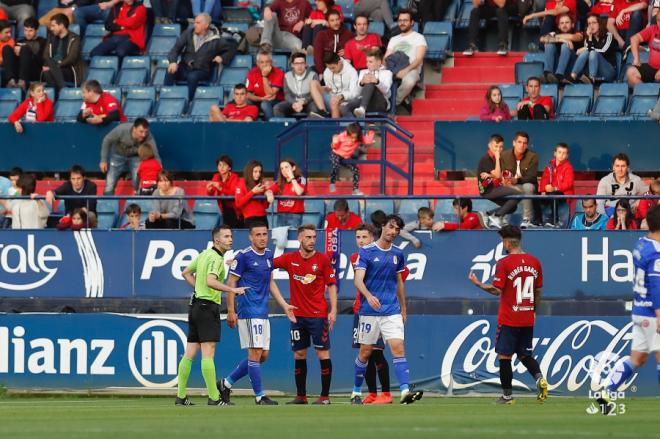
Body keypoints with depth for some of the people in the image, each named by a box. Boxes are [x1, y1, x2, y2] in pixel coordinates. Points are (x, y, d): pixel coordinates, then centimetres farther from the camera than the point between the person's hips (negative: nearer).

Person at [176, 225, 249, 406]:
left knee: (189, 354, 9)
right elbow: (210, 281, -29)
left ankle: (181, 396, 11)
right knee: (208, 354, -11)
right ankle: (213, 398, -12)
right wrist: (233, 290, -29)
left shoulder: (204, 254, 14)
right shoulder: (216, 258, -14)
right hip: (208, 306, -9)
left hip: (195, 305, 9)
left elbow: (186, 273, 26)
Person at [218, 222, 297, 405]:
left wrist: (284, 305, 18)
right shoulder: (243, 256, -9)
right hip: (249, 312, -8)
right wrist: (231, 311, -11)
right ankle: (260, 397, -3)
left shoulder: (268, 255, 13)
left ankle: (226, 383, 19)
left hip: (263, 313, 8)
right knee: (256, 353, -9)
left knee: (263, 355, 8)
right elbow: (231, 283, -8)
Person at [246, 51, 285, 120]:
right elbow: (248, 94, -7)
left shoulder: (278, 73, -14)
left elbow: (270, 94, -21)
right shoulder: (252, 73, -4)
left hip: (276, 102, -3)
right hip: (259, 101, 3)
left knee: (265, 104, -35)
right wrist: (262, 98, -23)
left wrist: (264, 76, -25)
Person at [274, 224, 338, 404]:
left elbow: (331, 285, 0)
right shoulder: (290, 259, 3)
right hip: (297, 314, 3)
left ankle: (325, 396, 0)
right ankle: (301, 395, 15)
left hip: (318, 315, -3)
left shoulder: (323, 259, -2)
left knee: (323, 353, -4)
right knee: (299, 354, 7)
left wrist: (333, 310, -8)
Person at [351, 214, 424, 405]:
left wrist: (403, 308, 21)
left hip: (392, 311, 3)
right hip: (369, 311, -3)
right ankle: (356, 393, 20)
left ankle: (405, 391, -22)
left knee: (398, 348, -12)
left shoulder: (397, 254, 10)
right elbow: (358, 280, -15)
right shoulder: (366, 251, -5)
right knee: (365, 352, 5)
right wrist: (369, 296, -33)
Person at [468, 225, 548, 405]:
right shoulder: (534, 262, 5)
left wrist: (478, 283, -1)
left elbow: (497, 290, -15)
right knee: (525, 355, 14)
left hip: (509, 320, -5)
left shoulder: (504, 263, -12)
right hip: (528, 319, 5)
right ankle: (539, 378, -11)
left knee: (504, 356, 3)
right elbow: (538, 292, 12)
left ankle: (507, 395, 5)